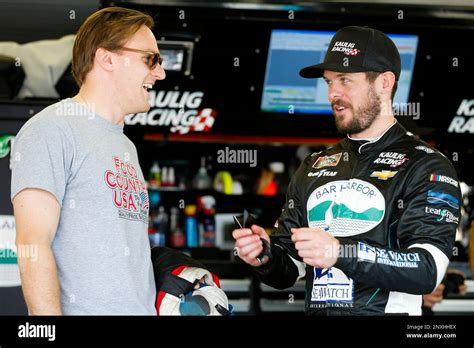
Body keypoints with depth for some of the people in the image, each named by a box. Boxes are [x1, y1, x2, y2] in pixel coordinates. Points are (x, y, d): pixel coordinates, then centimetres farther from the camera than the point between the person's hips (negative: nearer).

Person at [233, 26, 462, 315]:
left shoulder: (425, 167, -1)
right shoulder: (314, 169, 16)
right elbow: (289, 270, 18)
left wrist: (340, 253, -22)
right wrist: (265, 257, -2)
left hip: (386, 310, -4)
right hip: (316, 311, 4)